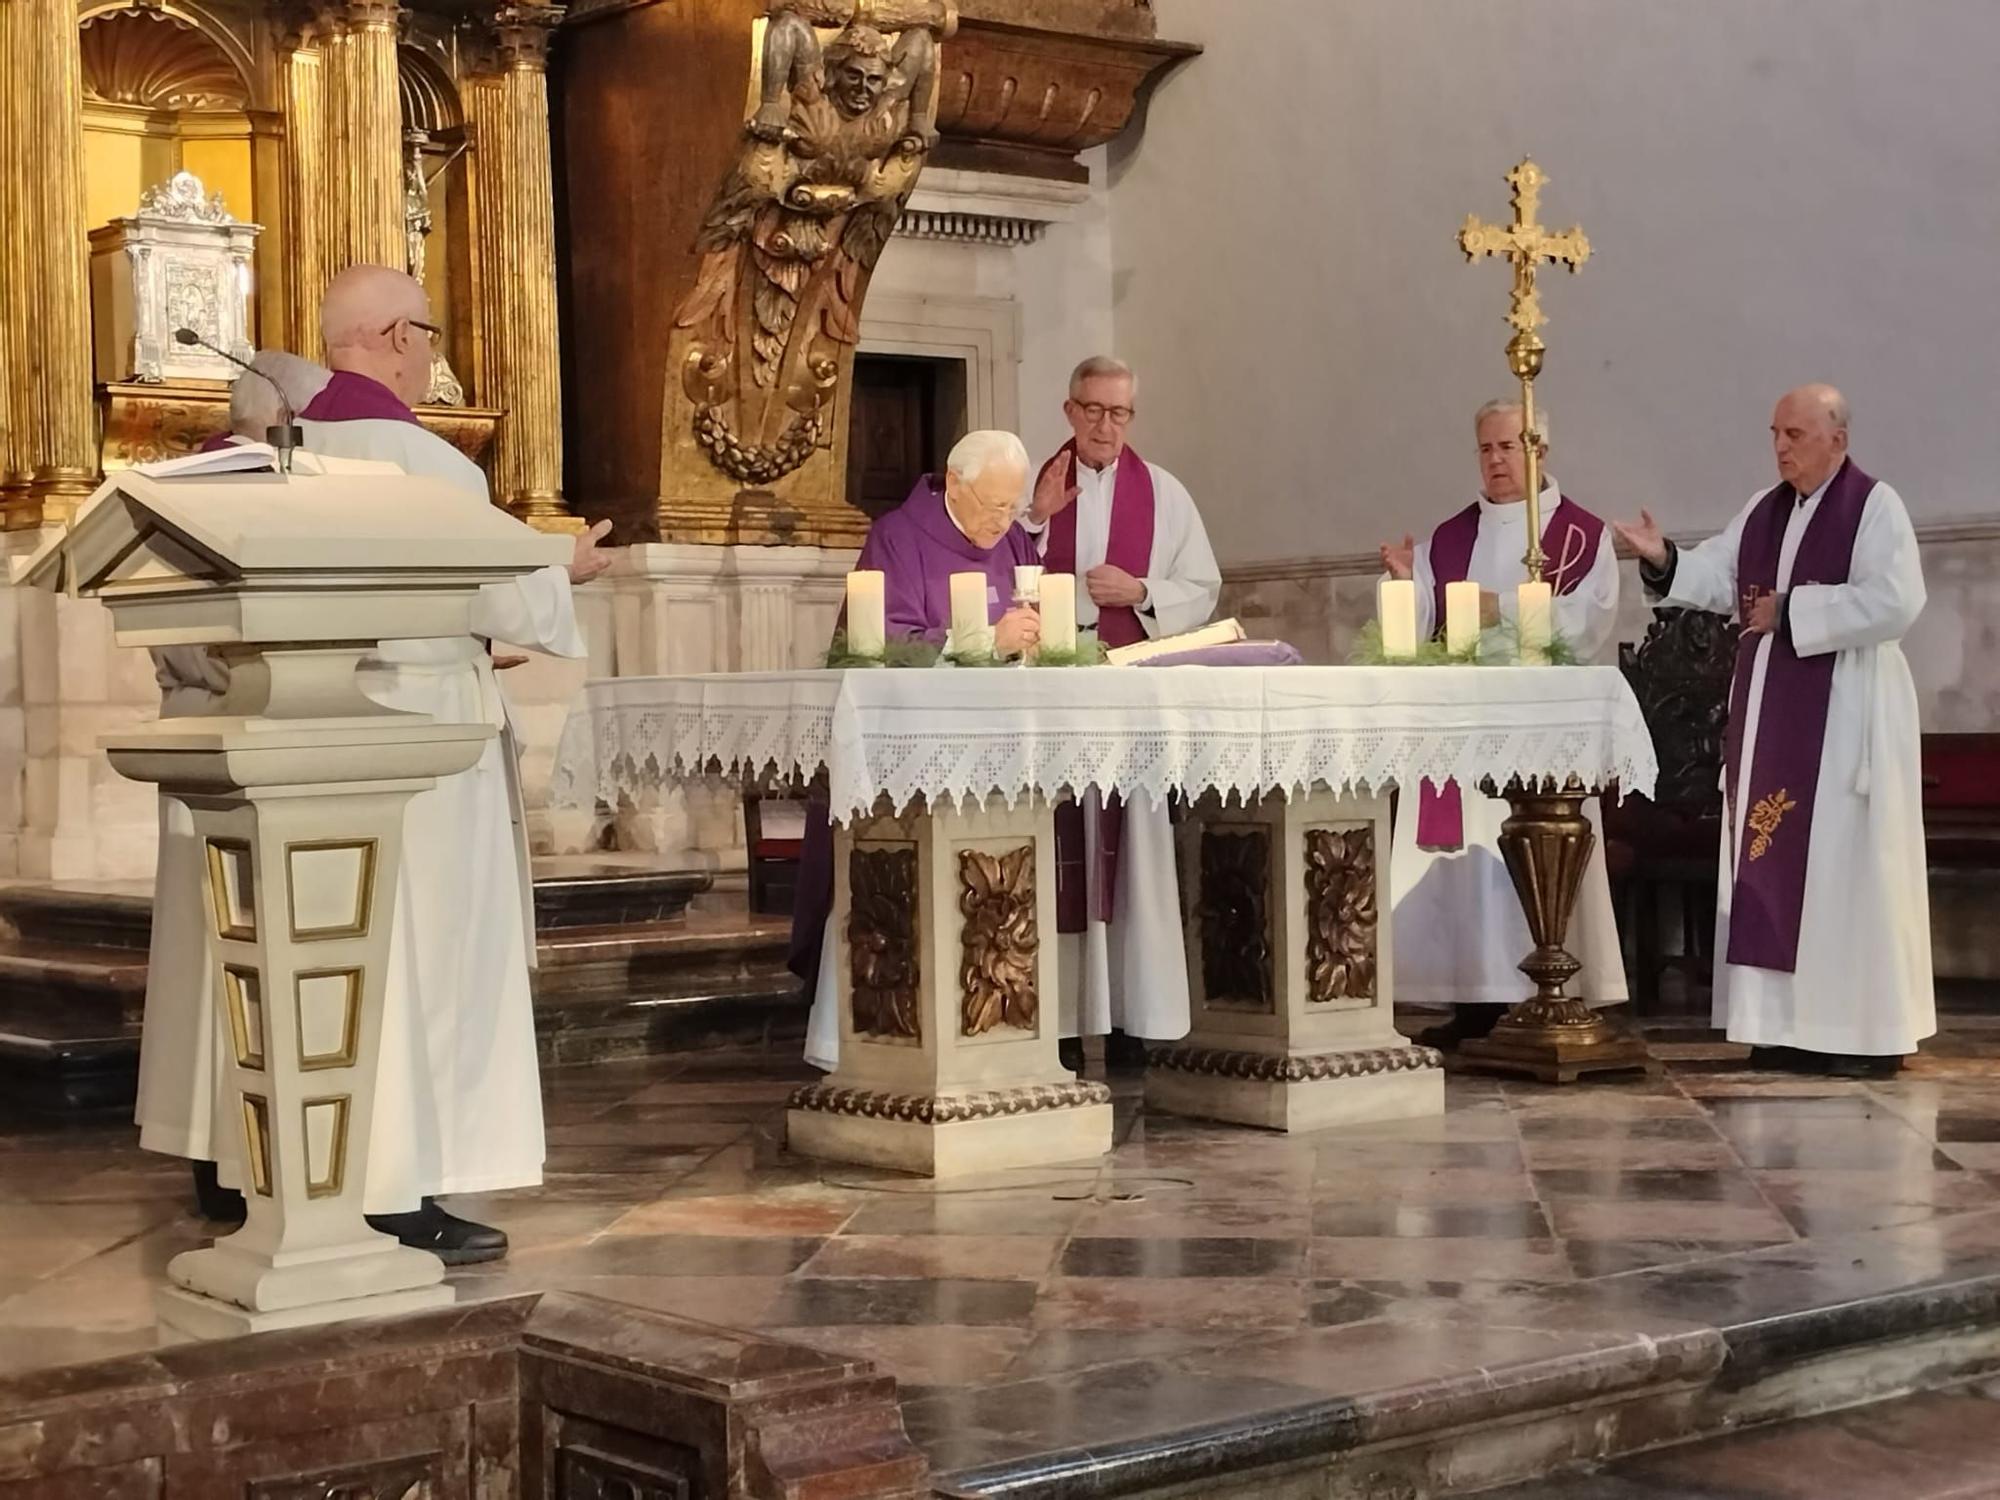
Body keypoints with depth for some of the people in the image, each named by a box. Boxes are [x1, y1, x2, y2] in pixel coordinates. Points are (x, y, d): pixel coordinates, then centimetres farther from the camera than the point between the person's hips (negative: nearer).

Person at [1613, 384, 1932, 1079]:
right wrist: (1663, 559, -11)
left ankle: (1868, 1030, -1)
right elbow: (1717, 576, 8)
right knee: (1773, 862, 6)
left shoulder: (1876, 507, -9)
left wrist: (1791, 611, -16)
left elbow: (1895, 601, -19)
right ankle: (1794, 1021, 11)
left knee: (1847, 865, -6)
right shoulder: (1764, 511, 14)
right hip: (1771, 709, 7)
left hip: (1845, 713, -7)